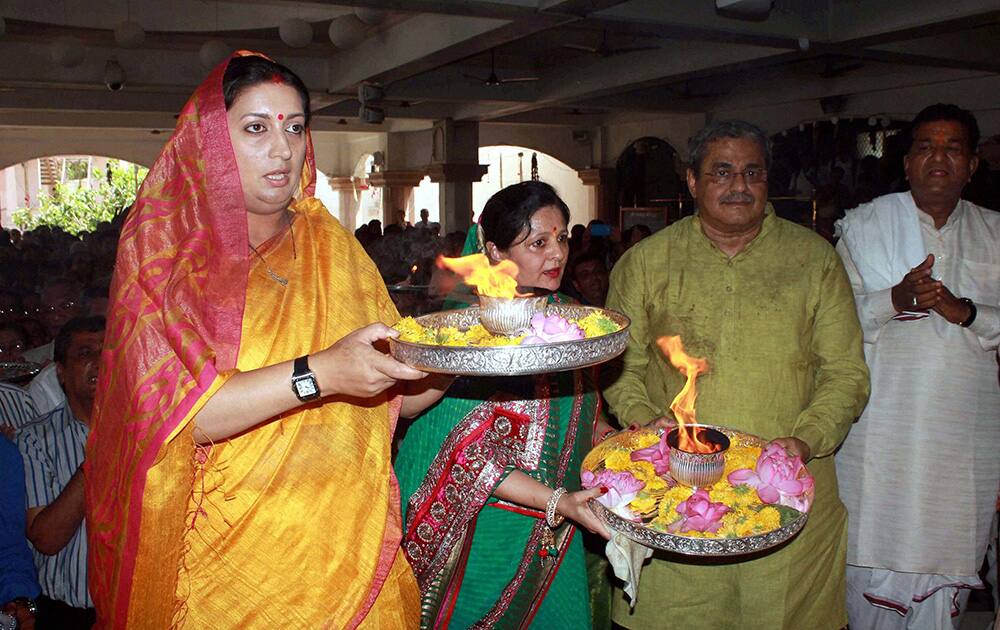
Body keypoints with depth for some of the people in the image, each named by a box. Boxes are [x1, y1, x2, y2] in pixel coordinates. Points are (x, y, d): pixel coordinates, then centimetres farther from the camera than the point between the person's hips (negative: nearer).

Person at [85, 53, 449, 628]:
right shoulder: (162, 253, -6)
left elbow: (401, 394, 4)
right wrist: (319, 374, -29)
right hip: (226, 563, -3)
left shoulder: (334, 247, 5)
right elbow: (170, 412, -19)